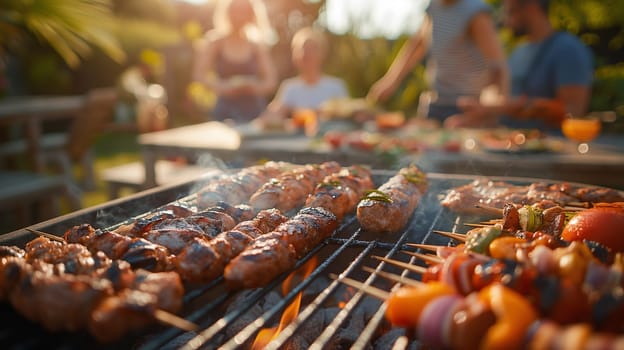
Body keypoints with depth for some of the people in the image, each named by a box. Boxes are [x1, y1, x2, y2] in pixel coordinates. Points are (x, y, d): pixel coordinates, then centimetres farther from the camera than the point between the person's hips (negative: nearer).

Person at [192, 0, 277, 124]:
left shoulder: (258, 46, 7)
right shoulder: (213, 43, 4)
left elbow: (271, 81, 4)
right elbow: (199, 75, -2)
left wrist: (256, 87, -18)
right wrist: (221, 87, -19)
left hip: (255, 111, 1)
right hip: (226, 111, -1)